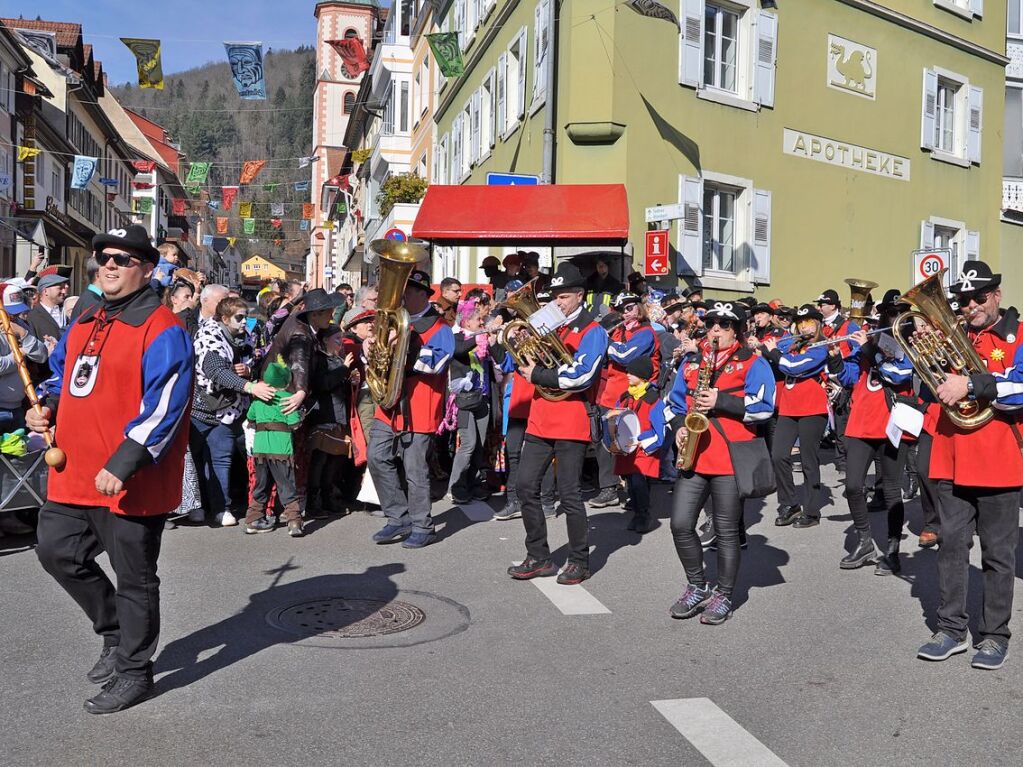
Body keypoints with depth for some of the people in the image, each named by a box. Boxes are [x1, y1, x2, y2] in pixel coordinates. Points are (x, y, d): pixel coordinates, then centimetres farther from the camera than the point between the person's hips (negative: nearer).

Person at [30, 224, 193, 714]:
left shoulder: (161, 330, -15)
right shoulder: (85, 323, 12)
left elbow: (163, 409, -21)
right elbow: (62, 373, 26)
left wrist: (123, 464, -27)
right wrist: (47, 408, 6)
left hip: (129, 483, -9)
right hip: (72, 473, 9)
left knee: (134, 578, 5)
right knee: (56, 551, 18)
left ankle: (134, 673, 24)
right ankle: (115, 633, 38)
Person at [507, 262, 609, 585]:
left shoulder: (592, 332, -6)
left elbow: (580, 377, -20)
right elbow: (529, 362, 15)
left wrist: (537, 375, -13)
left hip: (572, 423, -7)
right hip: (540, 420, 7)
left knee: (569, 494, -1)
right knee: (526, 487, 6)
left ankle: (579, 561, 15)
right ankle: (538, 558, 17)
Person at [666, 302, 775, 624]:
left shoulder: (753, 363, 1)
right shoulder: (691, 363, 17)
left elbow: (764, 405, -12)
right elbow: (674, 402, 20)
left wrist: (720, 401, -17)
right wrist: (679, 426, 0)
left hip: (732, 458, -5)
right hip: (694, 455, 5)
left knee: (726, 531, 3)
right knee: (680, 524, 0)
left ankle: (723, 595, 18)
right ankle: (697, 586, 20)